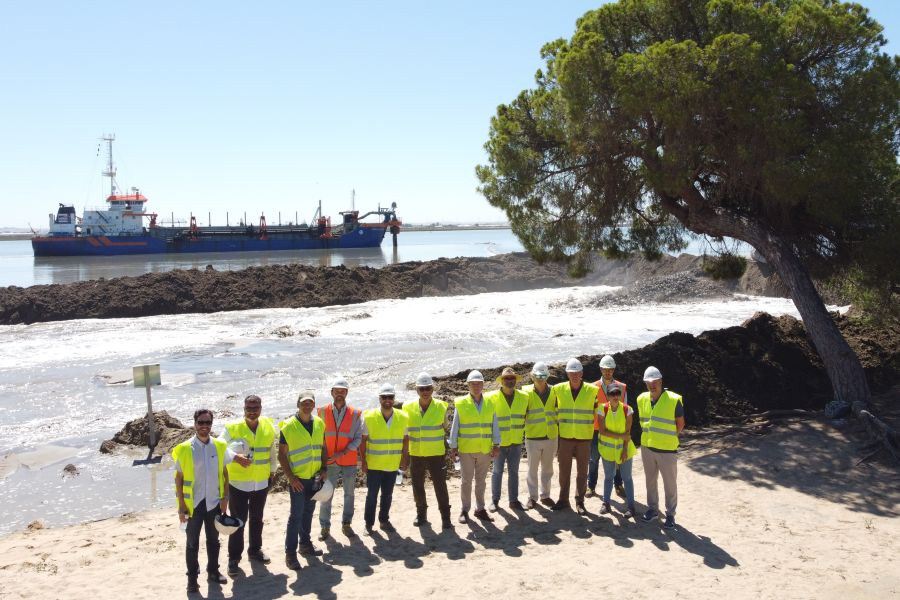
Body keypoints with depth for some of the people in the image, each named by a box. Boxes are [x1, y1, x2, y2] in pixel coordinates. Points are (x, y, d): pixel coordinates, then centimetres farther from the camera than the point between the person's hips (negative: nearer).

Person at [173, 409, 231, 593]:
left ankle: (213, 571, 30)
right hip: (193, 503, -2)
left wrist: (225, 498, 1)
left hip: (214, 502, 3)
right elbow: (179, 478, -6)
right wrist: (181, 506, -8)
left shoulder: (219, 446, -2)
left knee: (213, 540, 15)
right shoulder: (185, 449, -10)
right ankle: (192, 578, 20)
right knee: (193, 542, 8)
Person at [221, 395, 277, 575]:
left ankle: (255, 550, 36)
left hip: (262, 483, 4)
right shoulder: (232, 428, -15)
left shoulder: (269, 427, -3)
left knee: (257, 519, 19)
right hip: (238, 483, -4)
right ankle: (234, 558, 16)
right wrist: (235, 457, -30)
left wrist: (272, 471, 15)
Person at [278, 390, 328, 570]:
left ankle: (305, 544, 31)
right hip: (297, 479, -5)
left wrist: (324, 468, 1)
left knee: (308, 512, 16)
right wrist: (290, 477, -14)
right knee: (296, 515, -4)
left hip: (314, 477, 5)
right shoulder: (288, 426, -12)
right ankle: (290, 553, 5)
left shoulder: (319, 423, 3)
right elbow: (282, 454, -8)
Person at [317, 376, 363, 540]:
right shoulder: (323, 412, -2)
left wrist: (343, 452, -15)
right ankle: (325, 527, 16)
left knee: (349, 494, 10)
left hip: (349, 461, 1)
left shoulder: (355, 414, -3)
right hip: (329, 462, 0)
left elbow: (358, 438, -4)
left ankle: (346, 524, 25)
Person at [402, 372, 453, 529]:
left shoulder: (441, 407, -6)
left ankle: (445, 517, 12)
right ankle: (421, 514, 30)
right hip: (415, 454, 2)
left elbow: (445, 427, 8)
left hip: (436, 454, -2)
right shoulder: (409, 408, -3)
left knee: (440, 485, -1)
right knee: (417, 486, 12)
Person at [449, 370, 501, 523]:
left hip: (485, 450, 2)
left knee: (481, 480, 12)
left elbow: (494, 425, 4)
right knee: (466, 480, 5)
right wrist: (453, 447, -4)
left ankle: (480, 509, 22)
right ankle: (465, 510, 16)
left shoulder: (489, 403, 3)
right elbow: (454, 427, -2)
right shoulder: (460, 404, -5)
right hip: (466, 449, -2)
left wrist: (496, 445, -1)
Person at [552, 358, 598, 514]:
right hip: (565, 437, 1)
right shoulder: (558, 389, -2)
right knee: (564, 470, 9)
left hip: (584, 438, -1)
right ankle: (563, 500, 22)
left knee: (582, 471, 7)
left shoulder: (592, 390, -5)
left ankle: (580, 501, 19)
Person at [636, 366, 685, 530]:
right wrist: (649, 436, 11)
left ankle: (670, 514, 19)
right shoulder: (642, 399, 1)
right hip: (647, 447, 5)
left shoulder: (674, 400, -14)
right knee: (650, 481, 17)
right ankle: (652, 509, 32)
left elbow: (680, 423, -4)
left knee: (670, 484, 6)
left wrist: (669, 438, 1)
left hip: (667, 450, -5)